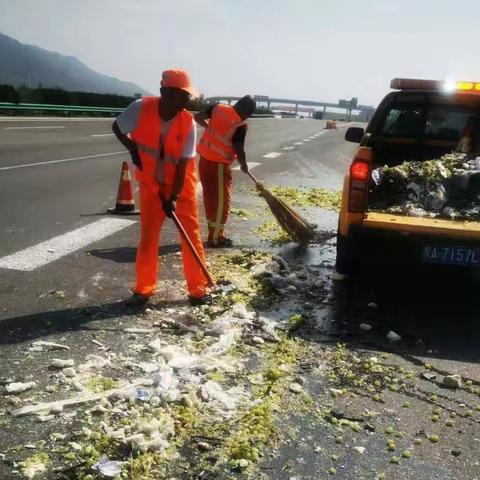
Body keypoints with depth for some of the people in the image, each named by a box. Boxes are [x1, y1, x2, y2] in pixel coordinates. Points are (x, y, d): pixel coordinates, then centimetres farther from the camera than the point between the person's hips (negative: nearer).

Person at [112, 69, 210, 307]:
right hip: (151, 185, 1)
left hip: (182, 187, 0)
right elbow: (117, 128, 2)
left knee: (192, 236, 0)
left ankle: (198, 289, 11)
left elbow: (183, 164, -18)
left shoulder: (188, 123, -17)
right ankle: (144, 289, 16)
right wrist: (133, 149, -13)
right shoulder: (140, 109, -16)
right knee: (148, 237, 3)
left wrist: (174, 197, -23)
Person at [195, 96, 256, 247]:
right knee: (221, 200, 3)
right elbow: (239, 150, -15)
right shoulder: (240, 125, -15)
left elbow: (198, 117, 7)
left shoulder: (218, 108, 2)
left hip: (204, 158, 7)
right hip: (219, 163, -7)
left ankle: (214, 231, 26)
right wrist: (244, 165, 3)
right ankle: (215, 237, 8)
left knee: (210, 196, 15)